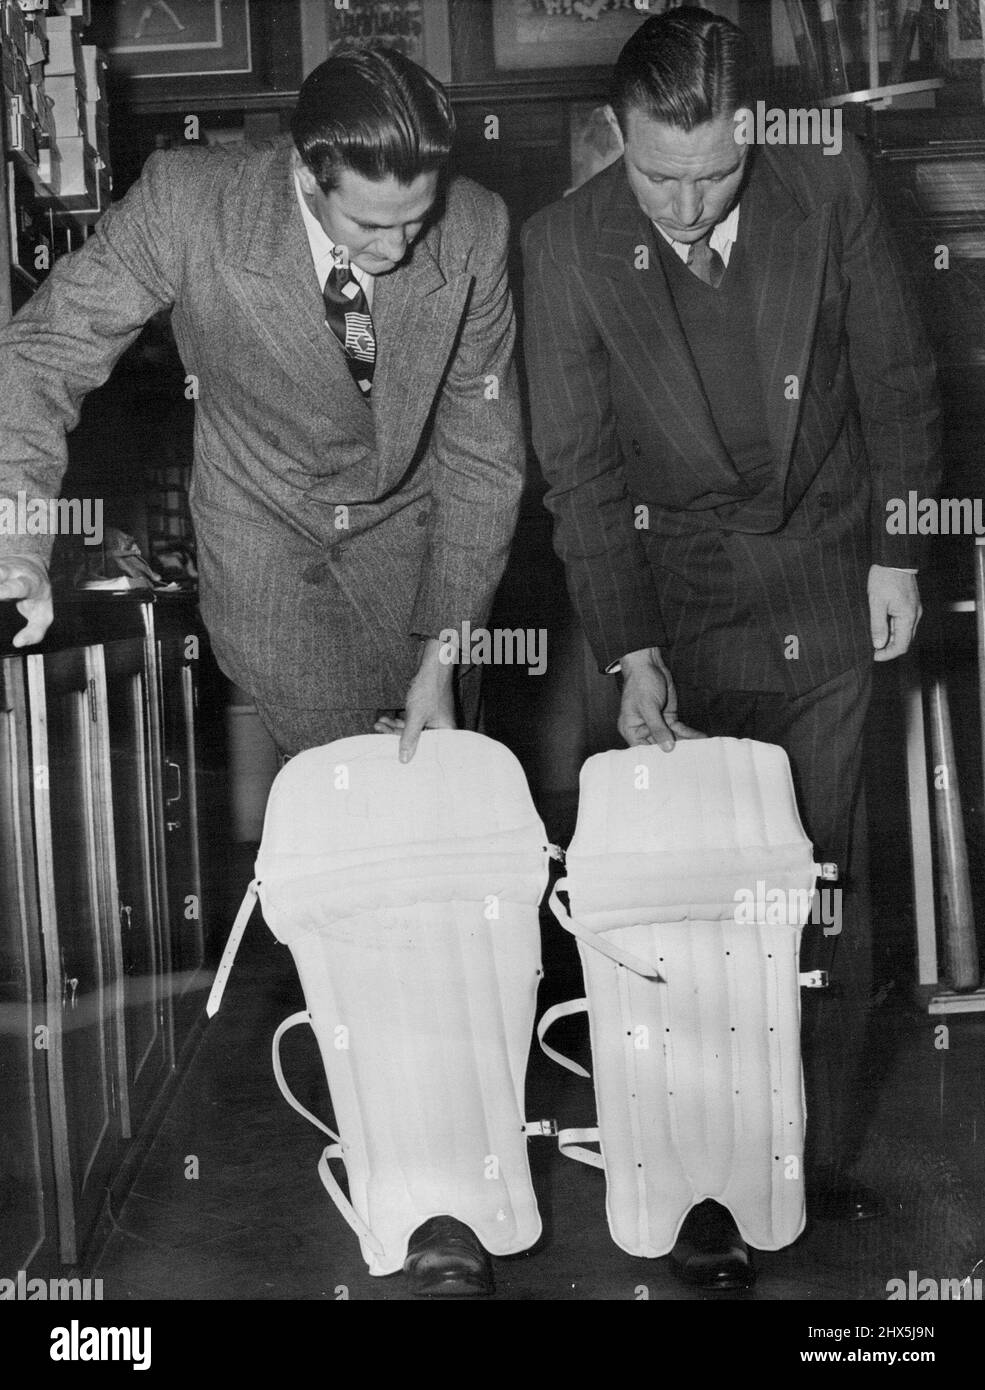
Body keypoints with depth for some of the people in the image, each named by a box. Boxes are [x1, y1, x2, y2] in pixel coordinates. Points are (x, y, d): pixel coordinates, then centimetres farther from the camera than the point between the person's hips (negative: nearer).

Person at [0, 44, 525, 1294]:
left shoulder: (476, 230, -21)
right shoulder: (189, 204, -27)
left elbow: (483, 454, -12)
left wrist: (439, 653, -14)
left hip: (408, 535, 3)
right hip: (267, 542, -2)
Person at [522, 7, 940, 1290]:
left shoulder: (831, 190, -6)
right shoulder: (568, 247, -10)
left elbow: (896, 378, 6)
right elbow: (578, 465, -10)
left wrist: (897, 549, 5)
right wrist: (628, 651, -15)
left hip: (830, 603, 2)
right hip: (684, 613, -2)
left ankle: (823, 1153, 27)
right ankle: (711, 1182, 15)